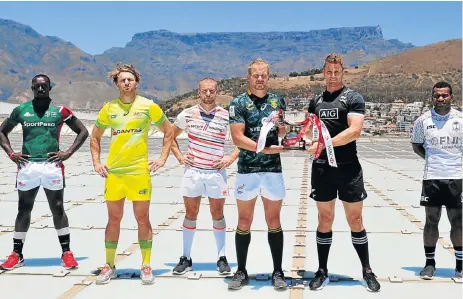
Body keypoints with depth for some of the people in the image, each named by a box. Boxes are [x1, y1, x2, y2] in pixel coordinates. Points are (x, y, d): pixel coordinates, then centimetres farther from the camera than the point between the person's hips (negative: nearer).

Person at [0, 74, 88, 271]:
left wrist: (68, 153, -3)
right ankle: (17, 255, 17)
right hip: (27, 166, 2)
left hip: (52, 166, -2)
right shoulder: (21, 110, 8)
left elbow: (83, 132, 6)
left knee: (58, 209, 4)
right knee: (23, 210, 8)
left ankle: (67, 253, 11)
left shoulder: (59, 110, 3)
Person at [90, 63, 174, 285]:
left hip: (140, 171, -2)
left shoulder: (148, 106, -1)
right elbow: (94, 137, 17)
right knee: (114, 219, 9)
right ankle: (109, 265, 21)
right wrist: (96, 162, 7)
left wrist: (162, 159, 2)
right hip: (113, 171, 2)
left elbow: (169, 132, 8)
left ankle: (146, 266, 15)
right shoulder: (108, 108, 5)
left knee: (143, 219, 3)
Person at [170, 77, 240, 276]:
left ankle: (221, 258, 18)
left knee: (217, 214, 6)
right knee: (190, 214, 7)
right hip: (192, 171, 1)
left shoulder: (226, 116, -3)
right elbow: (170, 136, 15)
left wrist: (231, 158, -6)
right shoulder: (187, 114, 1)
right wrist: (179, 156, 4)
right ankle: (186, 258, 18)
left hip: (216, 172, -1)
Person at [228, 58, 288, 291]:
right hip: (247, 170, -2)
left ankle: (278, 272, 18)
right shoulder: (239, 103, -4)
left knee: (274, 221, 8)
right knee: (244, 222, 6)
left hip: (273, 169, 2)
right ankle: (241, 272, 19)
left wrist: (281, 124, -6)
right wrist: (265, 149, -22)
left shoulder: (277, 101, 8)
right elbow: (237, 138, -13)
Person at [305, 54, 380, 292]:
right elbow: (310, 132, 21)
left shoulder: (353, 98, -4)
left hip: (348, 168, -4)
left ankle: (367, 272, 17)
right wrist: (307, 129, -2)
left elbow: (354, 131, -17)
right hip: (322, 168, 4)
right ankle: (322, 272, 18)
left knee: (355, 220, 3)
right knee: (325, 219, 9)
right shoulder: (316, 101, 13)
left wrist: (324, 144, -22)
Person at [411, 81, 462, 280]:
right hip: (431, 178, 0)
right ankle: (429, 262, 16)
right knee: (431, 221, 4)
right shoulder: (423, 120, 0)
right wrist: (431, 158, 1)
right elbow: (416, 146, 12)